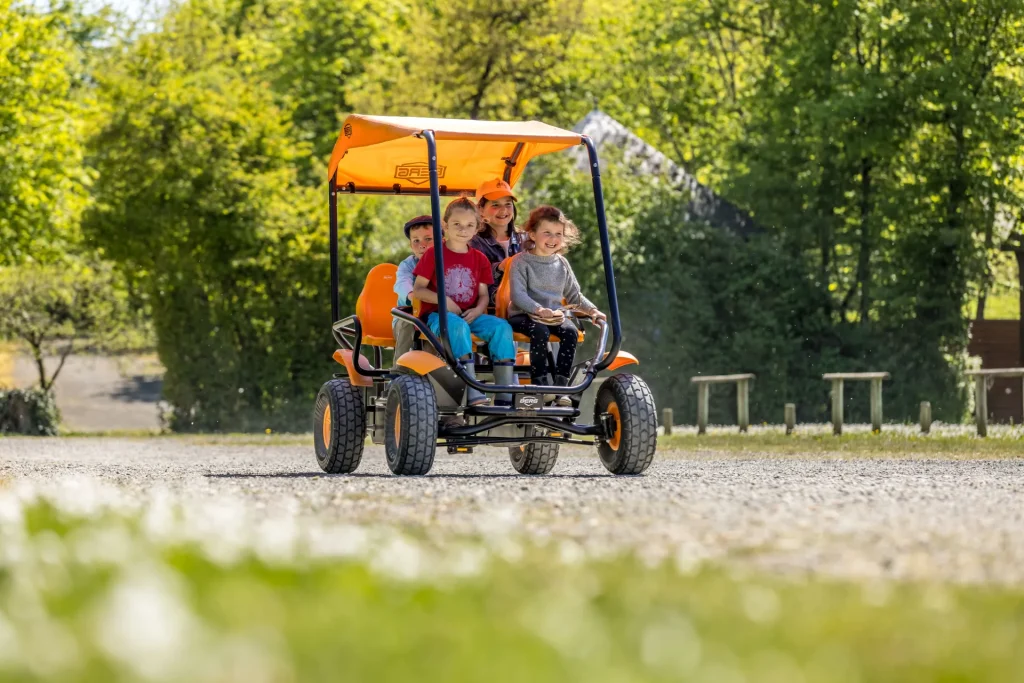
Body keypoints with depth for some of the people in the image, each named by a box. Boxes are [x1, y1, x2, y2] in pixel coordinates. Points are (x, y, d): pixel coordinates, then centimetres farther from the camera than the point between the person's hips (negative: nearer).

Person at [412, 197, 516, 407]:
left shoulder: (479, 259, 13)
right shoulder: (434, 255, 1)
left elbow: (483, 294, 13)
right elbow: (418, 289, -1)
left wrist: (478, 310, -10)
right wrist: (442, 300, -17)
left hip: (469, 315, 4)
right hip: (437, 315, -4)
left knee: (501, 326, -22)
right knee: (458, 326, -38)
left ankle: (505, 396, -24)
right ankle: (472, 393, -44)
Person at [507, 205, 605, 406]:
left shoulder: (562, 264, 14)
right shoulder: (521, 262, -3)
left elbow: (574, 295, 20)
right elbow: (518, 294, -14)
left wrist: (591, 310, 3)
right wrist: (539, 310, -29)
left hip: (555, 316, 4)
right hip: (523, 315, -4)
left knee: (570, 331, -26)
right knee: (540, 331, -36)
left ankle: (560, 384, -27)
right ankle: (540, 382, -32)